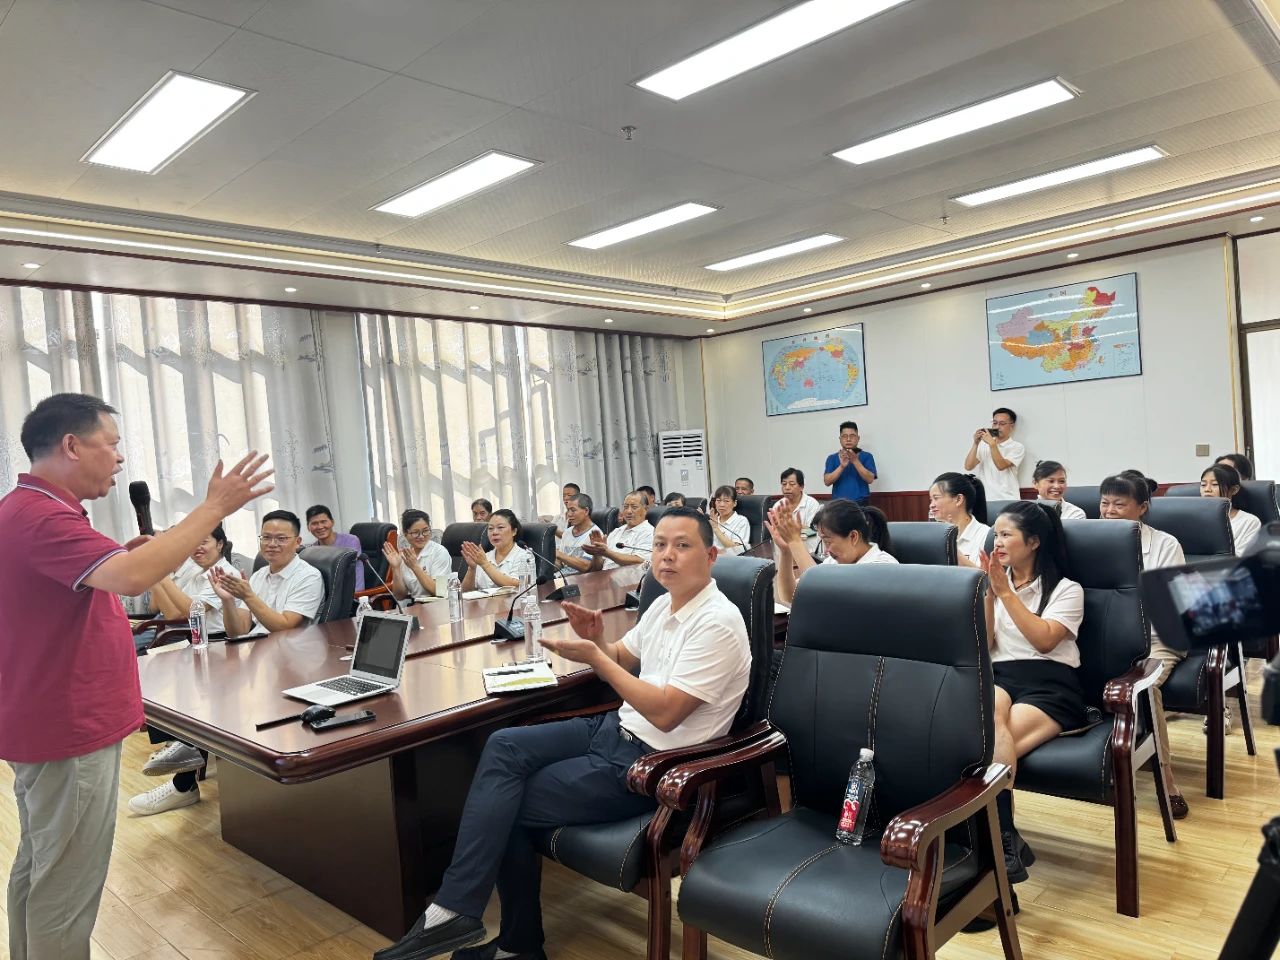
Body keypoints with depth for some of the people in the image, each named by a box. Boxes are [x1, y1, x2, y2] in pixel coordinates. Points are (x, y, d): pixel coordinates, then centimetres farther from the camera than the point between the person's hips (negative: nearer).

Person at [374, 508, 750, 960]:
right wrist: (596, 638, -3)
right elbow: (621, 659, 21)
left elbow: (665, 713, -24)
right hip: (617, 729, 9)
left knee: (507, 806, -10)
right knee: (504, 747, -8)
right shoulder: (665, 604, 8)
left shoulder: (716, 623, -20)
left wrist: (593, 656, -21)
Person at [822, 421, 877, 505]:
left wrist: (855, 461, -15)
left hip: (861, 504, -1)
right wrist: (842, 466, -17)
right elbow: (827, 481, -2)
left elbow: (870, 479, -6)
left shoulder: (866, 456, 6)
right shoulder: (832, 458, 9)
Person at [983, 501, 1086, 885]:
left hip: (1050, 685, -2)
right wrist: (990, 592, 0)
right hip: (1000, 677, 3)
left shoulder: (1066, 589, 8)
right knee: (989, 711, -37)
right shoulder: (996, 584, 19)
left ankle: (1000, 838, -27)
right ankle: (1005, 838, -39)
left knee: (990, 743, -34)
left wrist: (1006, 592, -10)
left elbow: (1044, 640, -9)